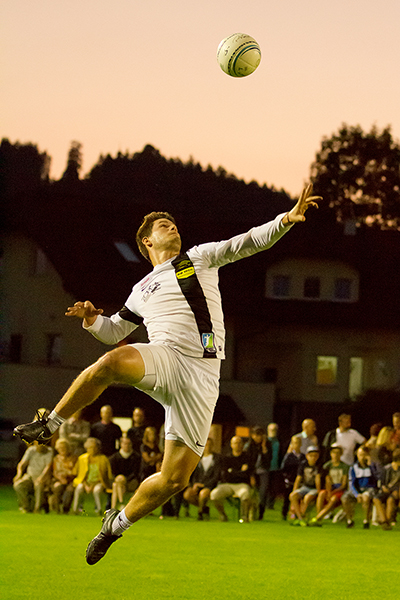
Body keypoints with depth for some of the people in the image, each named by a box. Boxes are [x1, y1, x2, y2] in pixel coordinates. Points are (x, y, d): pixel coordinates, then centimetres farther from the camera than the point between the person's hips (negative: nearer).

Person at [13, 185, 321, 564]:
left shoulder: (200, 258, 21)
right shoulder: (142, 290, 26)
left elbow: (248, 243, 11)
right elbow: (113, 331, 35)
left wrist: (287, 219, -6)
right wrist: (92, 319, 12)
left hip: (201, 377, -1)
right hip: (163, 358, 1)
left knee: (175, 478, -7)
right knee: (113, 362, -37)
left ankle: (118, 523, 17)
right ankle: (49, 426, -20)